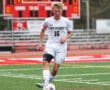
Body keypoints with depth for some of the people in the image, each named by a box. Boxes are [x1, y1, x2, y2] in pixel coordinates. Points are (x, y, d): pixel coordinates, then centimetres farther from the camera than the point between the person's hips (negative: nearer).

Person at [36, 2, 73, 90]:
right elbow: (43, 31, 18)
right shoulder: (48, 21, 2)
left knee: (55, 68, -4)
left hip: (61, 46, 0)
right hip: (50, 45, 0)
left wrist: (65, 38, -10)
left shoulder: (66, 21, 0)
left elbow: (70, 33, 11)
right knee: (46, 62, -24)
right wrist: (40, 43, 12)